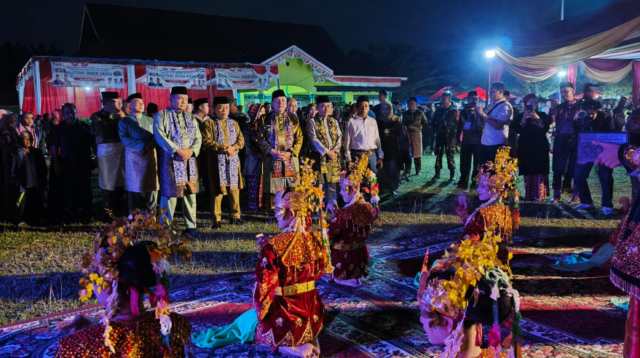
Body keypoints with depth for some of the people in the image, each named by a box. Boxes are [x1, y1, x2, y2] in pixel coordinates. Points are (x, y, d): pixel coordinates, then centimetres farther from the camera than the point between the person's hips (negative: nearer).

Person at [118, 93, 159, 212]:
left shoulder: (150, 120, 14)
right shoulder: (124, 121, 6)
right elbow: (124, 139, -7)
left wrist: (150, 146, -18)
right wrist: (142, 145, -18)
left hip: (150, 155, 2)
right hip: (133, 155, -2)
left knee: (152, 184, 0)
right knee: (133, 185, 2)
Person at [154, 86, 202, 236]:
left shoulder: (191, 118, 17)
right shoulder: (161, 115, 1)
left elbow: (198, 138, 8)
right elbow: (160, 136, -11)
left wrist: (191, 151, -11)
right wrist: (178, 150, -18)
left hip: (190, 161, 5)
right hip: (170, 161, -5)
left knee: (190, 194, 6)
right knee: (170, 194, -3)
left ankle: (191, 226, 14)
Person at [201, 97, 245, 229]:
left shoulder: (234, 123, 16)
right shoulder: (209, 124, 1)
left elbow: (241, 140, 9)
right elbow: (206, 141, -9)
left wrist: (233, 148, -11)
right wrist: (222, 147, -18)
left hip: (233, 160, 4)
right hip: (216, 161, -4)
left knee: (234, 188, 8)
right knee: (217, 190, -3)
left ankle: (235, 216, 19)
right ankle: (216, 219, 5)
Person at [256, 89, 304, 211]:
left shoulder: (294, 119, 10)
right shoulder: (265, 119, 7)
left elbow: (299, 138, 5)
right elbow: (260, 139, 1)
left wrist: (290, 153, -9)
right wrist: (272, 152, -12)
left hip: (290, 159, 1)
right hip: (271, 159, -1)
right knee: (272, 187, -2)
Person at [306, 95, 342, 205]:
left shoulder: (334, 122, 17)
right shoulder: (312, 121, 1)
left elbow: (339, 138, 11)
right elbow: (313, 139, -9)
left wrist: (334, 151, -6)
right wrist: (327, 152, -13)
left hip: (333, 158, 4)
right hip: (319, 157, -4)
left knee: (332, 184, 4)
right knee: (320, 184, -6)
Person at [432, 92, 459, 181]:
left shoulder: (454, 111, -1)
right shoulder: (438, 111, 12)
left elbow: (457, 124, -4)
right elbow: (434, 123, 20)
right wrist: (438, 128, 7)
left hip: (450, 137, -4)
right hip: (439, 136, 4)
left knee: (450, 155, -1)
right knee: (438, 155, 4)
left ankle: (452, 174, 6)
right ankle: (437, 174, 9)